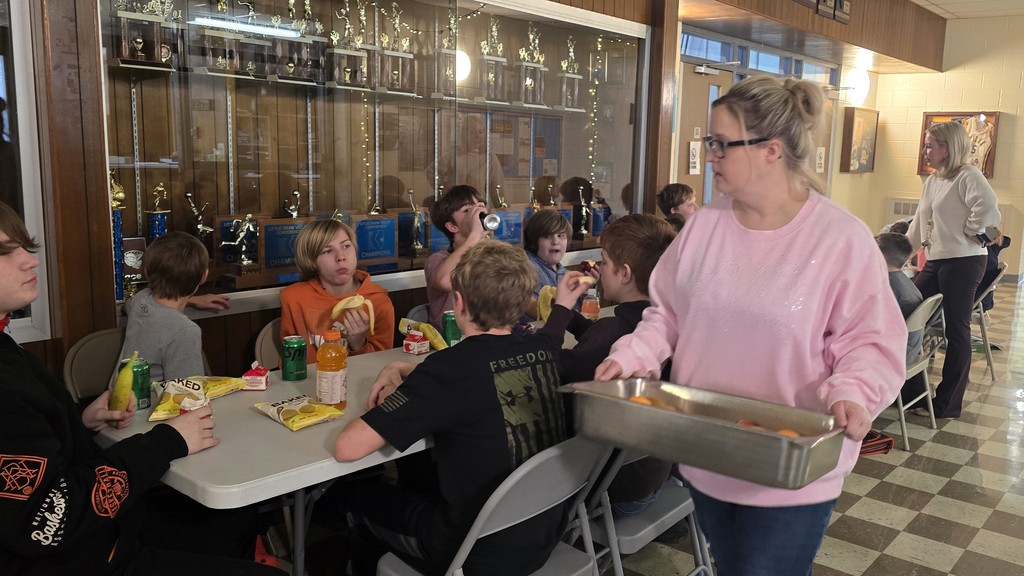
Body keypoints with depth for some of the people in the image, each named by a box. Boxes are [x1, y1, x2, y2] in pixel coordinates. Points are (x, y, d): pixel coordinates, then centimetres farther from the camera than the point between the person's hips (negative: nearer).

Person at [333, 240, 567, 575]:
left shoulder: (451, 368, -25)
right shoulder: (542, 350, -5)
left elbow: (347, 448, -23)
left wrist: (391, 405, -4)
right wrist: (406, 372, 5)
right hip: (545, 537, 6)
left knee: (357, 499, 20)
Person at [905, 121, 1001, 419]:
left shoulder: (967, 176, -10)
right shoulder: (932, 181, 16)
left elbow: (988, 207, -28)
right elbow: (919, 222, 23)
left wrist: (969, 232, -15)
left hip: (963, 262, -9)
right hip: (935, 262, 9)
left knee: (956, 332, -1)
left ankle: (949, 403, 9)